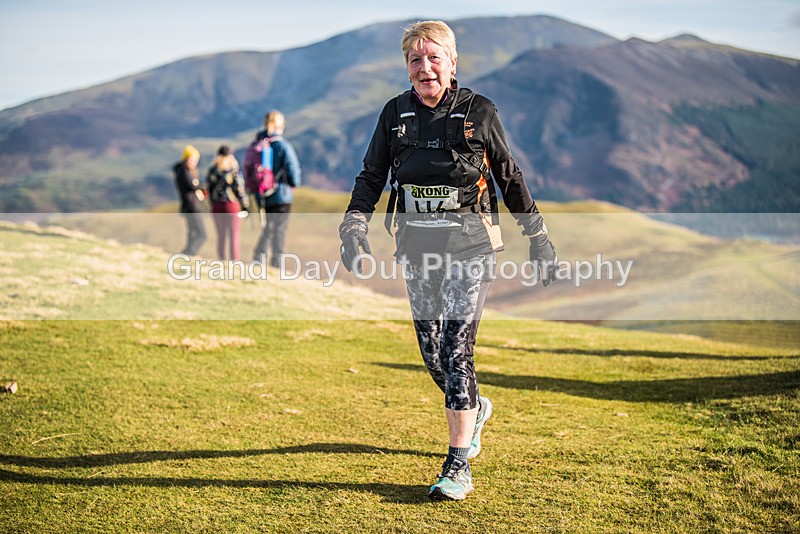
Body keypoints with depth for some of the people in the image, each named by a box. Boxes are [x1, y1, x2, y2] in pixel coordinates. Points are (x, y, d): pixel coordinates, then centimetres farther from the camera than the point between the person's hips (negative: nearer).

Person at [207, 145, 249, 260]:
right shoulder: (233, 169, -11)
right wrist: (245, 206, 0)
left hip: (216, 206, 4)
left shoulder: (212, 170, 1)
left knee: (221, 236, 12)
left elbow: (209, 189, 6)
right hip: (231, 204, -4)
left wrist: (213, 205, 15)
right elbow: (239, 189, -9)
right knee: (234, 237, 2)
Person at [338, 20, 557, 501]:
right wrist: (355, 227, -6)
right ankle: (475, 408, 40)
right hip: (417, 248, 4)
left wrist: (539, 237, 8)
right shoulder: (395, 113, 7)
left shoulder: (479, 112, -1)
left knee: (456, 347, -14)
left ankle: (459, 466, -9)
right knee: (431, 354, 8)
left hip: (470, 245, -4)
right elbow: (372, 175, 11)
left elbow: (510, 178, 6)